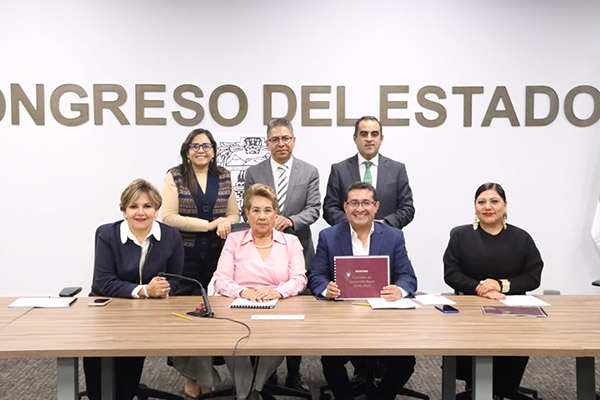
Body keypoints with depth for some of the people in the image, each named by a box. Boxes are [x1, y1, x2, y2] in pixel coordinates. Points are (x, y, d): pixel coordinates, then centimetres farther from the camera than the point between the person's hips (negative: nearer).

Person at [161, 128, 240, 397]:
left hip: (217, 255, 3)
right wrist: (210, 224, -12)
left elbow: (234, 215, 13)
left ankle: (204, 373, 21)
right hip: (185, 256, -2)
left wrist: (226, 222, -11)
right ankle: (194, 375, 18)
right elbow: (169, 217, -9)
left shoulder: (224, 177, 10)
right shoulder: (175, 176, 0)